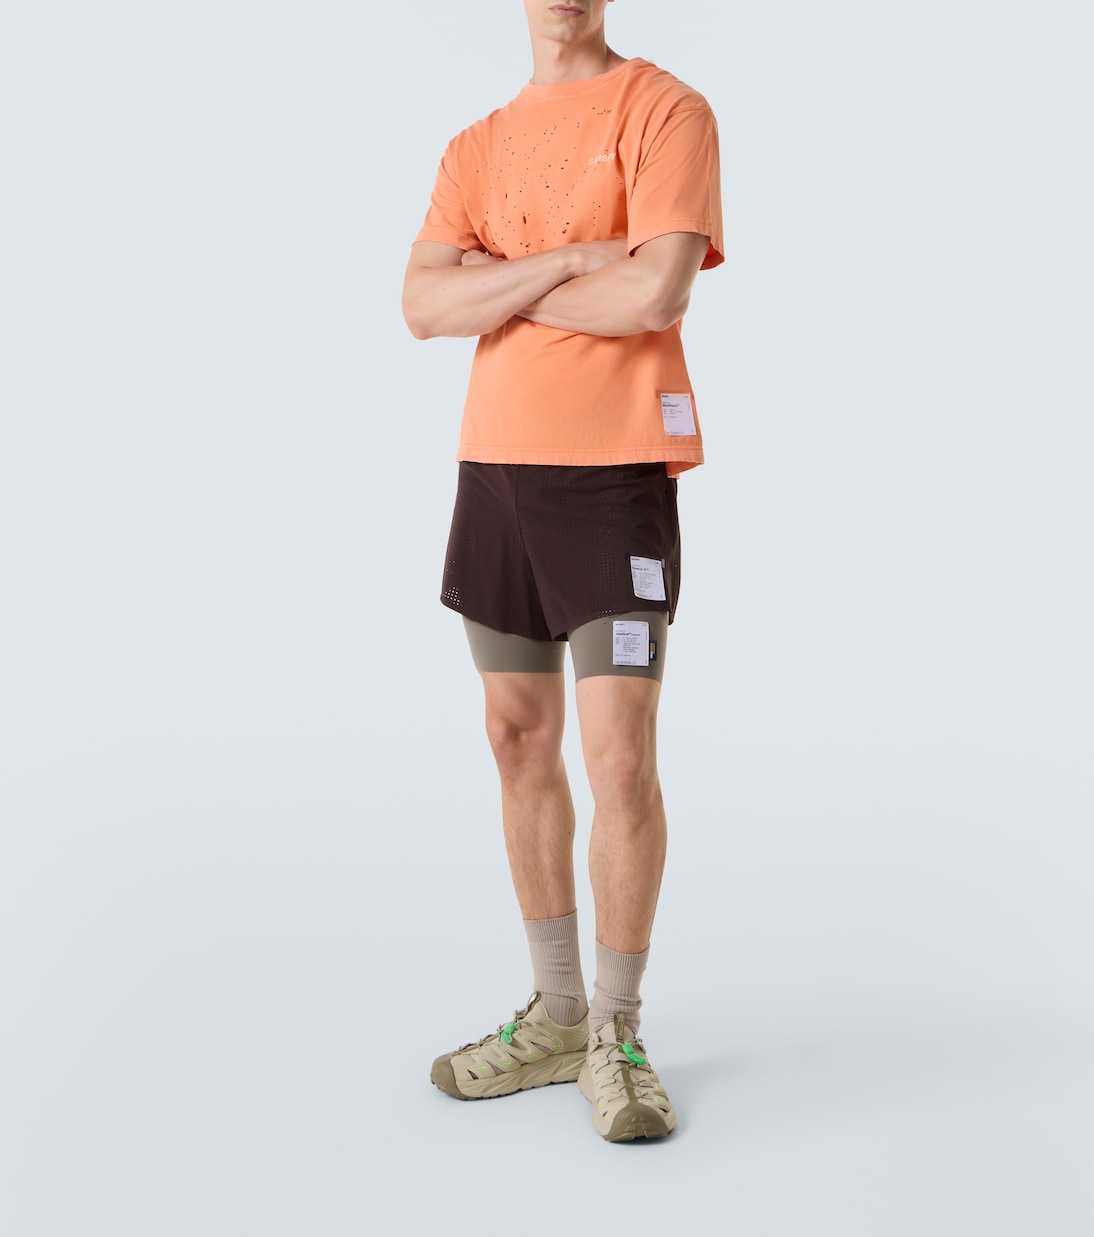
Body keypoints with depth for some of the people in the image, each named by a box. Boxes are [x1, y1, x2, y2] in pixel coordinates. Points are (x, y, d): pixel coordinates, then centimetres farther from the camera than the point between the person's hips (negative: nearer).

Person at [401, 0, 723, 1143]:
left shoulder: (663, 109, -1)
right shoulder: (478, 149, 15)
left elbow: (657, 291, -16)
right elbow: (423, 305, 0)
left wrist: (502, 291, -3)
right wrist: (571, 259, -12)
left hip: (615, 474, -6)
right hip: (493, 465, 6)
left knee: (621, 759, -6)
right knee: (520, 741, 9)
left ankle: (617, 1033, 10)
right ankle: (555, 1014, 22)